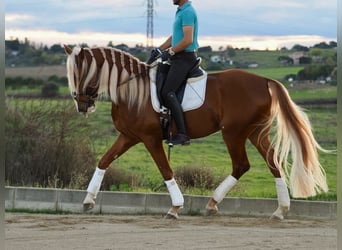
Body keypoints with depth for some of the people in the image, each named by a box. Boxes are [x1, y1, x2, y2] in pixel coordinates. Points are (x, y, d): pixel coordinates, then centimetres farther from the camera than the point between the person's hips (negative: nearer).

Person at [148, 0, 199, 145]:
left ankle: (182, 134, -22)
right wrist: (159, 50, 16)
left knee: (168, 92, -20)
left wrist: (170, 52, -16)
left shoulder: (187, 12, -15)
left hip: (185, 58, -11)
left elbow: (188, 40, -23)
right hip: (178, 57, 11)